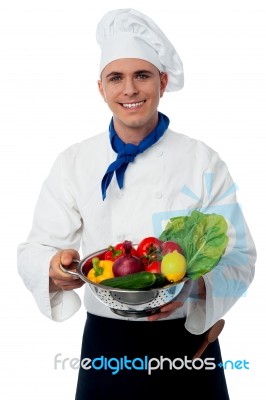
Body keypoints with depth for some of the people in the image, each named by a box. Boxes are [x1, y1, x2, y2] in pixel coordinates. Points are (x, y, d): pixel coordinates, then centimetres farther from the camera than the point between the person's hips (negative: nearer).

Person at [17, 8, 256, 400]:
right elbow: (35, 249, -1)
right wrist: (56, 271, -24)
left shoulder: (204, 162, -8)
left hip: (187, 340, -1)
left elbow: (239, 258, -7)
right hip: (105, 342, 1)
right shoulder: (73, 162, -4)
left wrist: (194, 287, -26)